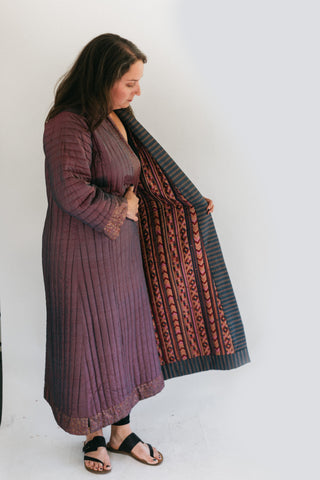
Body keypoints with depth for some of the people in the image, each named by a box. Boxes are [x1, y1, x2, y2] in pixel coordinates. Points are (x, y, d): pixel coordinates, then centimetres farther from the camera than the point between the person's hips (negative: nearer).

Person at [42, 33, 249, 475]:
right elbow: (71, 190, -31)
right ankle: (93, 436, 32)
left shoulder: (118, 119, 7)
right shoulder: (69, 124, -20)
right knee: (90, 341, 8)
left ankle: (122, 431, 35)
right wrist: (120, 207, -17)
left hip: (121, 250, 9)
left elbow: (147, 172, 18)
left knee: (126, 336, 16)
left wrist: (191, 202, 23)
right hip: (83, 256, -8)